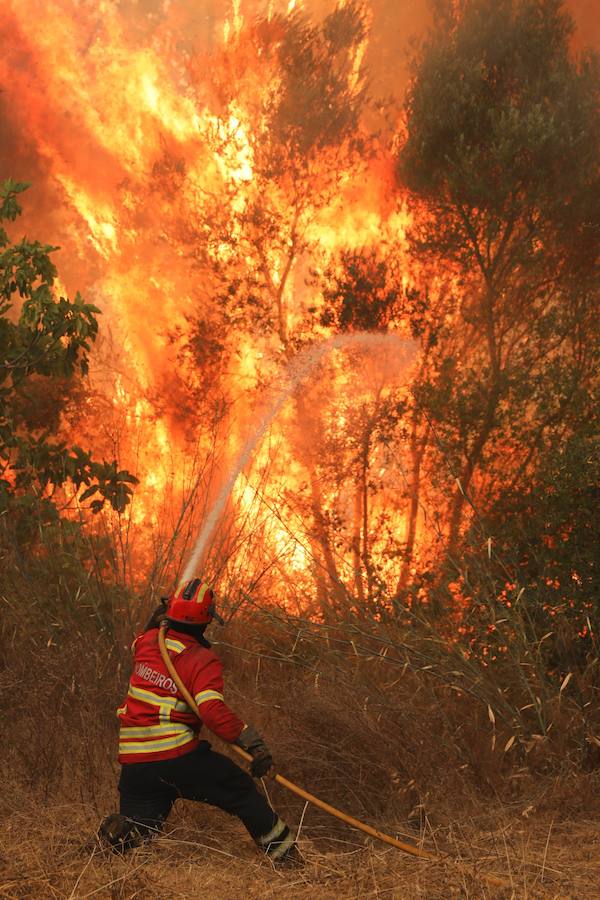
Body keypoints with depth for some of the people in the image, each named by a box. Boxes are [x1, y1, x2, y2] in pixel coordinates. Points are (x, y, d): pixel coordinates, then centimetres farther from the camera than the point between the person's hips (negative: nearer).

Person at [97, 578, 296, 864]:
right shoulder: (203, 660, -10)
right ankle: (286, 856, 17)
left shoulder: (147, 642, 6)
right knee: (242, 791, 13)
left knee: (141, 823, 19)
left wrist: (157, 617, 46)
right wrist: (252, 741, -24)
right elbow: (212, 710, -25)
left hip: (134, 764, 5)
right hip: (179, 759, -5)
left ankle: (119, 831, -14)